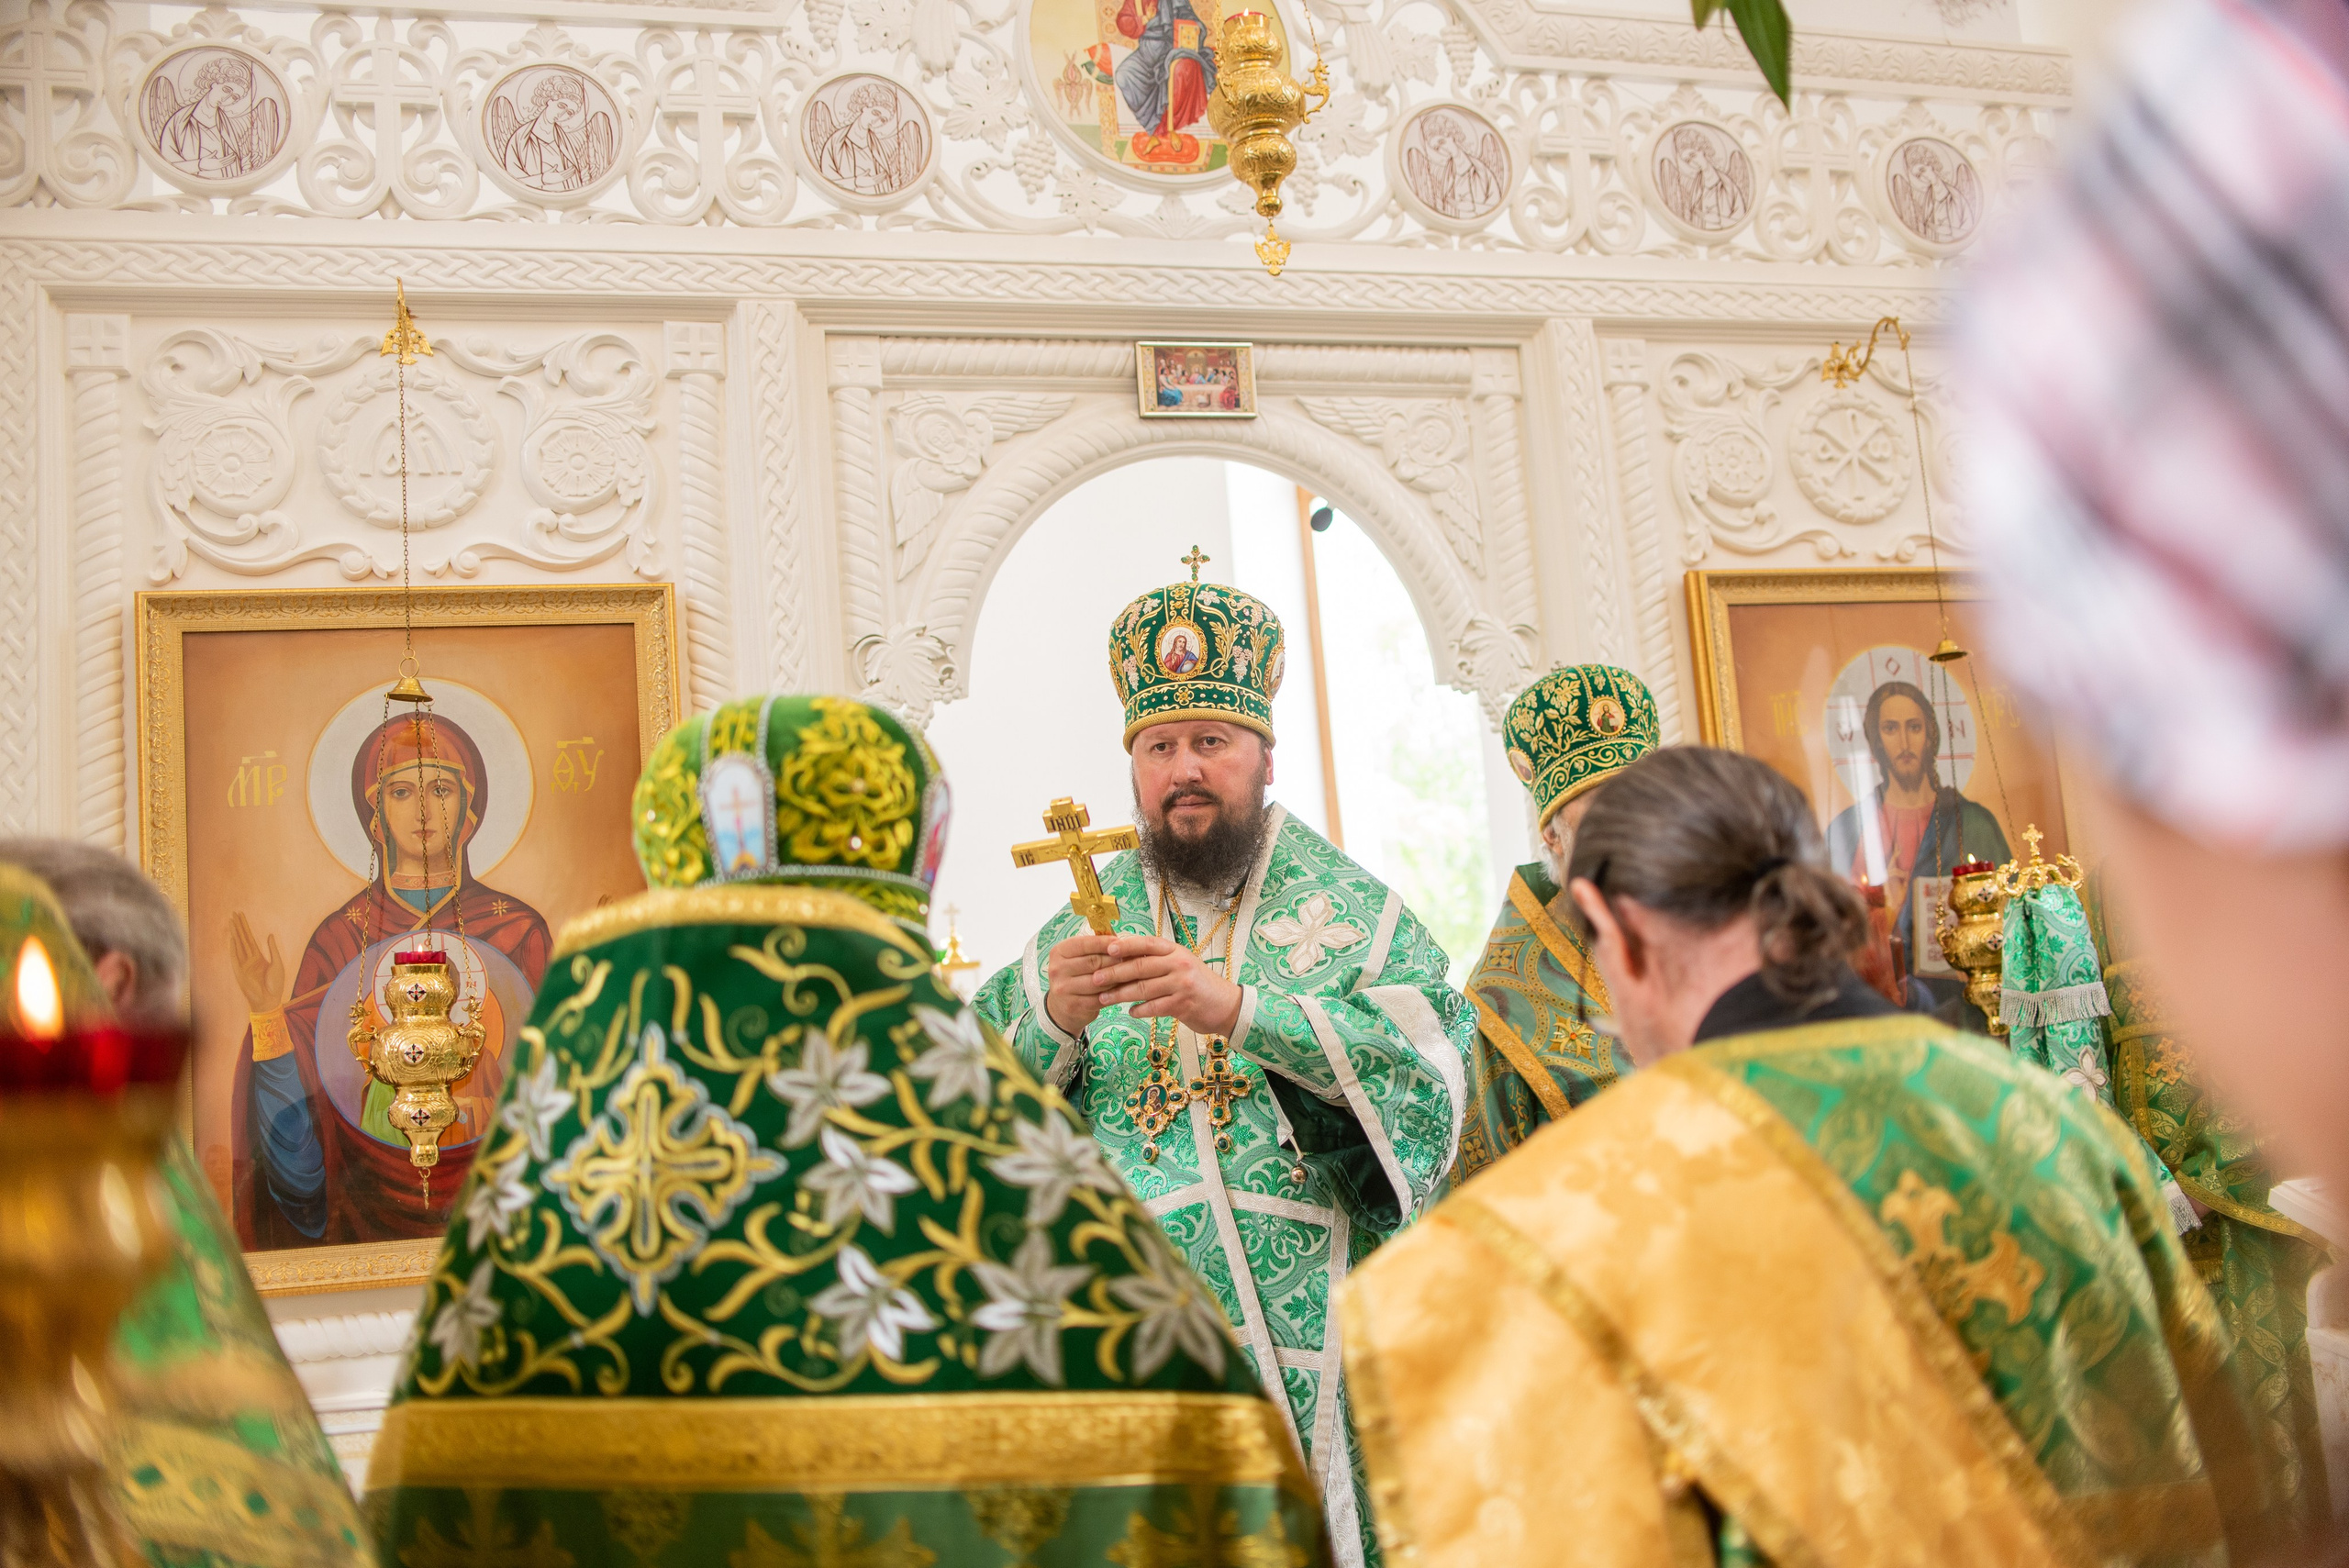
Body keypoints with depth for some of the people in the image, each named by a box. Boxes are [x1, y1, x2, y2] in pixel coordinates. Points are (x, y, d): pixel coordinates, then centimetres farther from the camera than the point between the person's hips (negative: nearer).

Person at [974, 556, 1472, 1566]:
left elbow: (1433, 1068, -13)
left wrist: (1239, 1007, -23)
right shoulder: (1079, 932, 10)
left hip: (1317, 1341, -1)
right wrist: (1053, 1019, -17)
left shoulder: (1352, 910, 4)